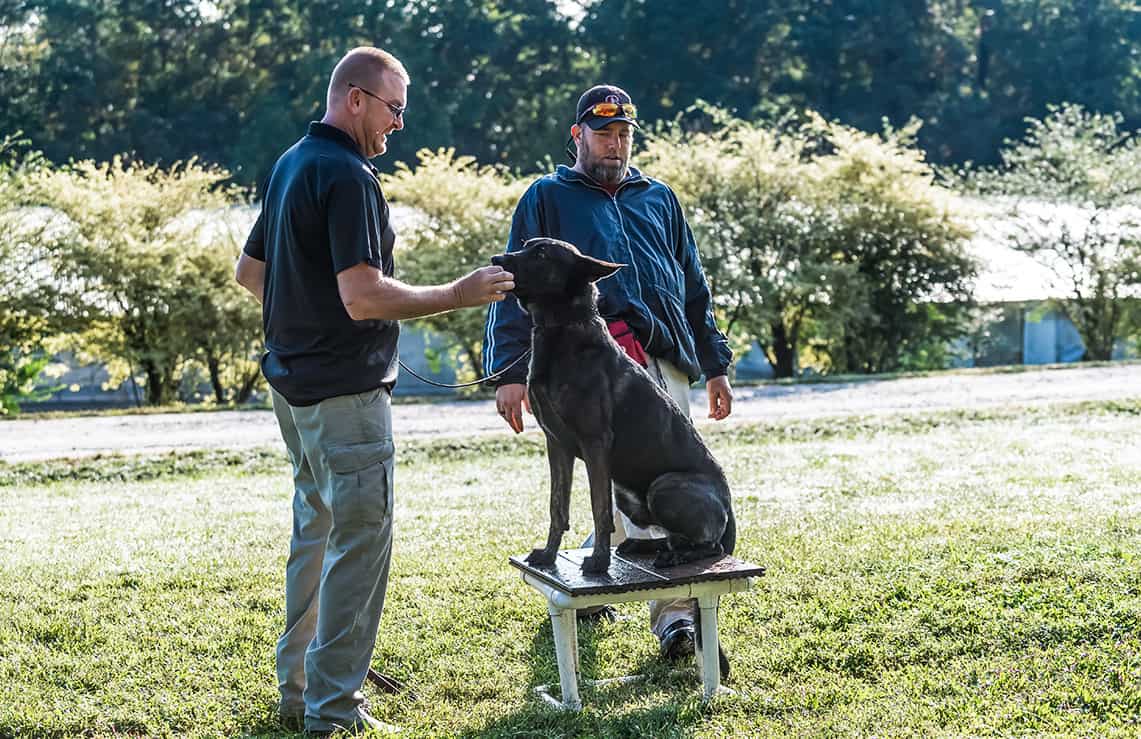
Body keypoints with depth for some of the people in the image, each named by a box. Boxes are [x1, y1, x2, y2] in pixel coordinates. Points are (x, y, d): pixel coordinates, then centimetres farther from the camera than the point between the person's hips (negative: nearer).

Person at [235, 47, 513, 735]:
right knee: (360, 542, -4)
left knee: (316, 531, 19)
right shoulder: (348, 176, -17)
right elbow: (364, 296, -24)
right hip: (347, 390, -10)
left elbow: (250, 270, 22)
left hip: (295, 385, 10)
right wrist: (457, 295, -17)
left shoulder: (291, 165, 13)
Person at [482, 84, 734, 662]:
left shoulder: (659, 199, 24)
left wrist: (715, 365, 22)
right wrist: (509, 372, -4)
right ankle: (675, 613, -17)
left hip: (667, 363, 5)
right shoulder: (547, 198, 12)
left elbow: (694, 288, 27)